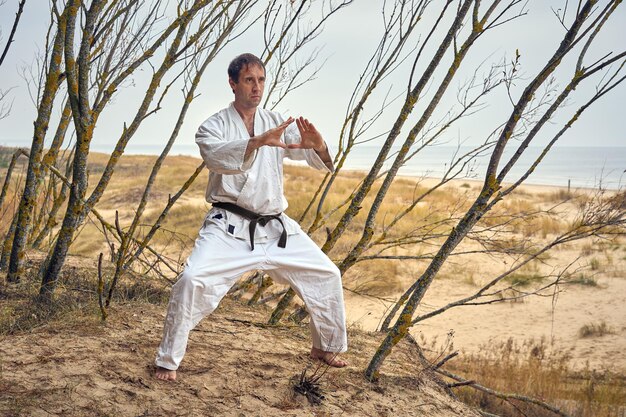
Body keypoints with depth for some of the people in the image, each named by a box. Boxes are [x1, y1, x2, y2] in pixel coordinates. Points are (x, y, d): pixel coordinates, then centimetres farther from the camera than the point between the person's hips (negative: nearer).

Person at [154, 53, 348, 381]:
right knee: (193, 280, -25)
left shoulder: (278, 124, 7)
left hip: (275, 227, 4)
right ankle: (168, 361, -7)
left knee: (326, 275, 7)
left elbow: (321, 162, -3)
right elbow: (216, 156, -27)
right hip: (229, 227, -4)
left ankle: (326, 347, 30)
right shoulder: (214, 126, -3)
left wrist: (317, 145, -28)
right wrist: (259, 141, -44)